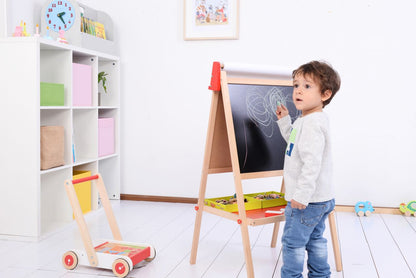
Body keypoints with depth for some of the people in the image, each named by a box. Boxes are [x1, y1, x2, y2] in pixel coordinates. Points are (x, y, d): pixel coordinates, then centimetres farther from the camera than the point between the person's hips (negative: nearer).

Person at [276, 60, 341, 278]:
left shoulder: (312, 123, -23)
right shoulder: (307, 121, 9)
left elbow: (312, 163, -30)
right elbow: (294, 141, 28)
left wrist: (301, 195, -29)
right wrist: (285, 121, 20)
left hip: (307, 201, -11)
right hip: (320, 198, 11)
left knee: (293, 242, 2)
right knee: (315, 239, 22)